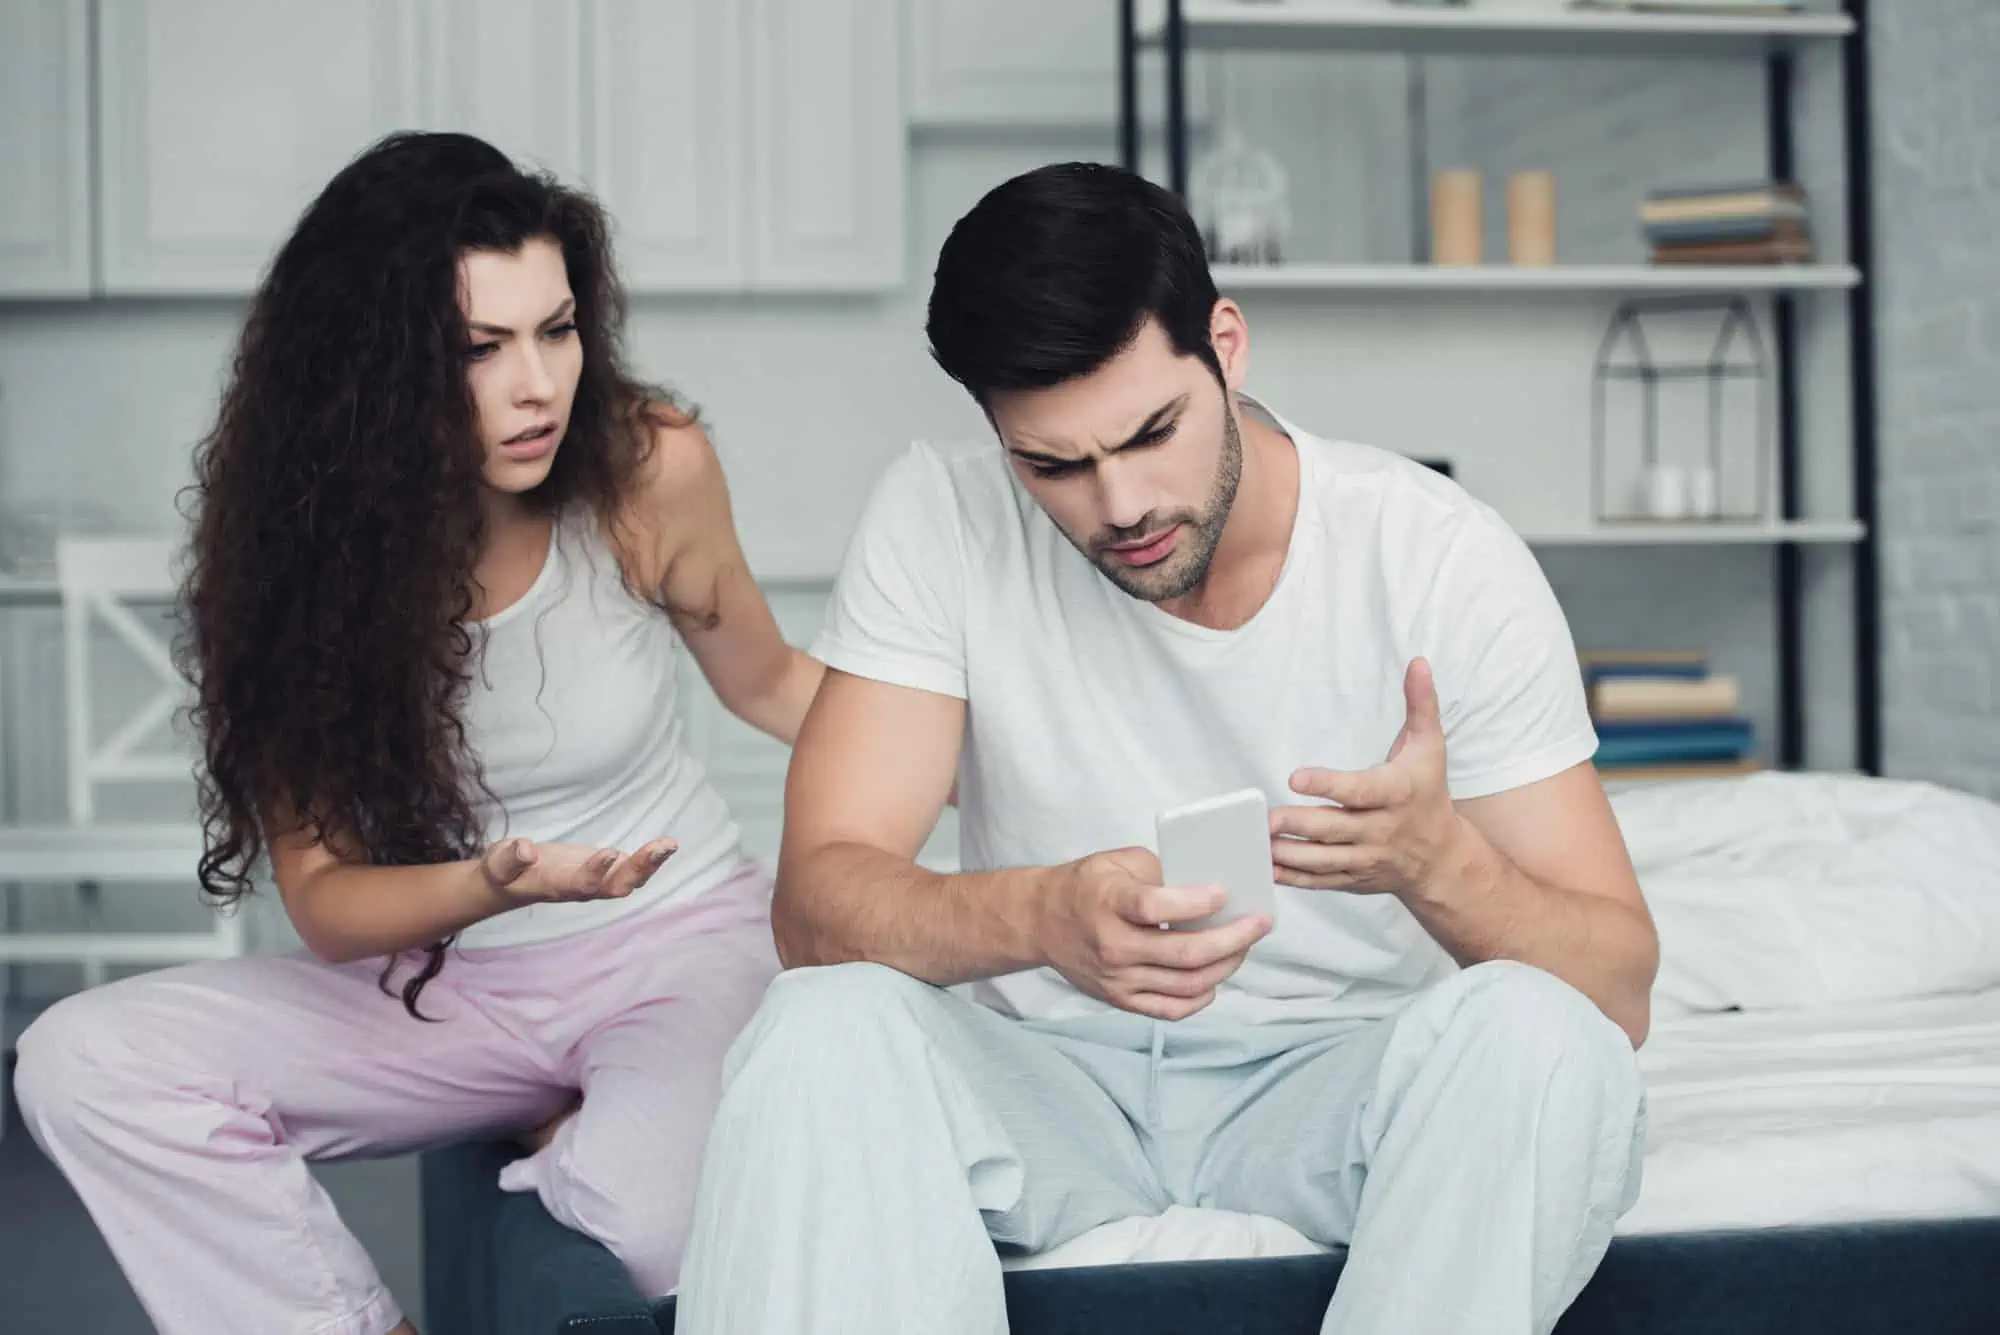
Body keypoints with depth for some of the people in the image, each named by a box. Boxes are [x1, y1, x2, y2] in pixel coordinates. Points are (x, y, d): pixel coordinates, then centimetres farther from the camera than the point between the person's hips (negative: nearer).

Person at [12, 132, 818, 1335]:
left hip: (680, 941, -2)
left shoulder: (649, 469, -14)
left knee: (668, 1222, -35)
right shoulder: (293, 542, -11)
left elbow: (768, 683, 5)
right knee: (83, 1065, -17)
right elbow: (325, 898, -11)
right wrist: (496, 885, -31)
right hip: (443, 980, 3)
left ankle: (584, 1150, 0)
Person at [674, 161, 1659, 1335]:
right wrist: (1043, 916, -37)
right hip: (1045, 1062, 1)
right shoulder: (941, 523, -8)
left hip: (1342, 1068, 0)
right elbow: (817, 900, -15)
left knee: (1531, 1033, -32)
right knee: (822, 1031, -30)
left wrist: (1436, 862, -36)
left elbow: (1620, 989, -13)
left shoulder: (1446, 558, -12)